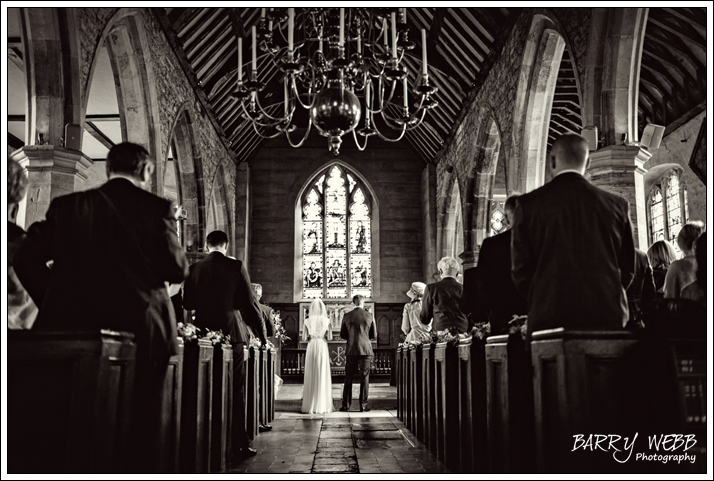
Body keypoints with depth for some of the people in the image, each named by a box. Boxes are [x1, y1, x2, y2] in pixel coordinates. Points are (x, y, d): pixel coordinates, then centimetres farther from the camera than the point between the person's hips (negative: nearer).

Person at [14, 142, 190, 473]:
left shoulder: (67, 205, 5)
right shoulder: (156, 208, -4)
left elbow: (27, 259, 1)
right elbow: (176, 270, -8)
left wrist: (56, 307, 11)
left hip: (73, 330, 3)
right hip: (139, 334, -3)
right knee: (137, 430, 8)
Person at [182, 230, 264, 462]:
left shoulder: (194, 269, 2)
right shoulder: (236, 267, -4)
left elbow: (188, 304, 8)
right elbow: (249, 302, -3)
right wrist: (261, 333, 7)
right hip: (231, 333, -3)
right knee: (235, 391, 4)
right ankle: (236, 445, 5)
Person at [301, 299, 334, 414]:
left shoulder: (308, 321, 0)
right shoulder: (326, 321, -1)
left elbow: (304, 338, 0)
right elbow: (330, 337, 0)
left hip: (311, 347, 0)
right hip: (323, 348, 0)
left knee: (311, 377, 5)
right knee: (323, 376, 4)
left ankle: (310, 406, 5)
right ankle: (322, 406, 3)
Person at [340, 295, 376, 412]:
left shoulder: (347, 316, -1)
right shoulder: (369, 316, -1)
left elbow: (342, 334, 5)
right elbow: (373, 335, 7)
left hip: (351, 350, 1)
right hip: (365, 350, -1)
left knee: (348, 378, 7)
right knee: (364, 378, 5)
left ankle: (346, 404, 7)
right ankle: (363, 404, 5)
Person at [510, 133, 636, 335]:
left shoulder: (528, 204, 0)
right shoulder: (616, 205, 6)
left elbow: (520, 269, 0)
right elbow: (628, 267, 11)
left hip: (549, 317, -2)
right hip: (607, 317, 2)